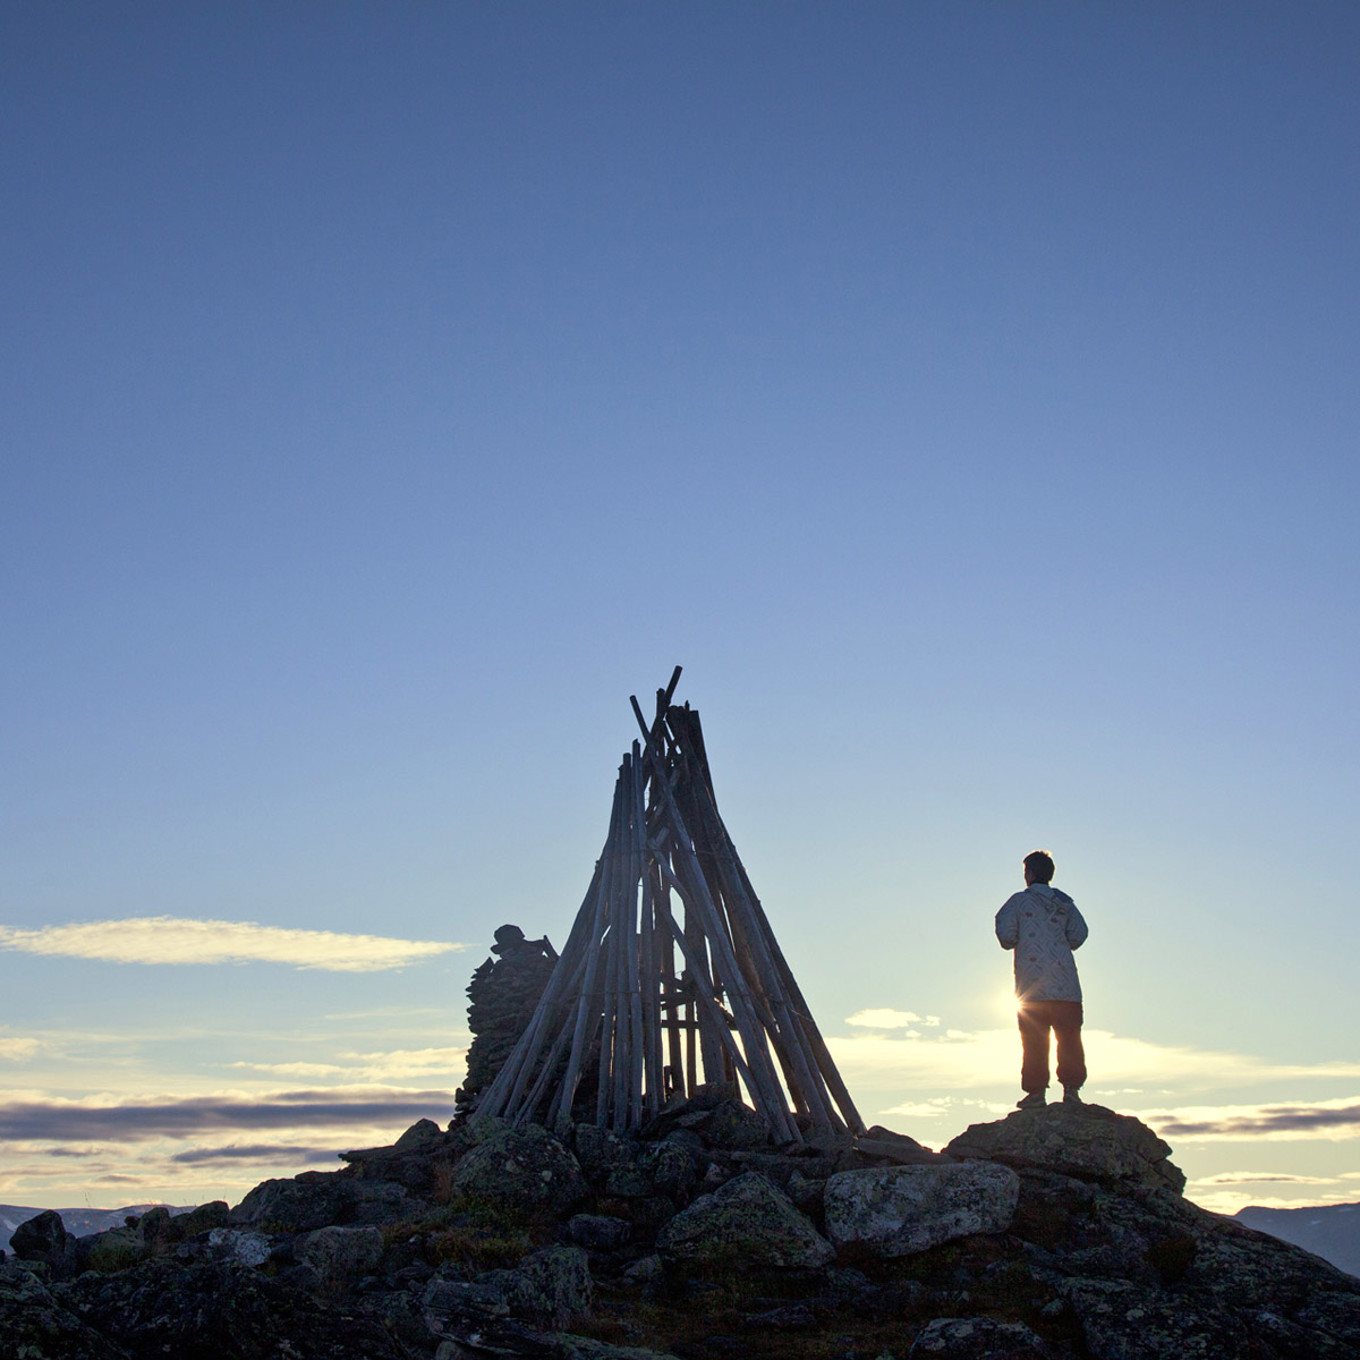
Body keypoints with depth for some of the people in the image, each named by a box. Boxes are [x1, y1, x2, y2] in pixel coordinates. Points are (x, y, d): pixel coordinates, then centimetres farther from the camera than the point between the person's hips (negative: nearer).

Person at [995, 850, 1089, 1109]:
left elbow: (1006, 936, -5)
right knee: (1069, 1037, 5)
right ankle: (1071, 1088, -2)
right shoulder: (1065, 902, 11)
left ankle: (1036, 1090, -3)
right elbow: (1078, 935, 4)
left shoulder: (1018, 901, 1)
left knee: (1033, 1039, 1)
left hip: (1032, 984, -2)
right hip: (1065, 985, 2)